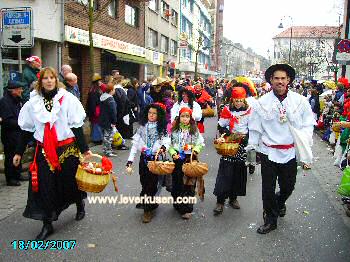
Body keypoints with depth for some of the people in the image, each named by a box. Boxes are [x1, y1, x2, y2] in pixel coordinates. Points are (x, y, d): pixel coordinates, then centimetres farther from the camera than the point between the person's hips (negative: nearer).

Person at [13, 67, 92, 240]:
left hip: (67, 148, -2)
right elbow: (26, 129, 11)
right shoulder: (33, 102, 5)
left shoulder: (67, 99, -4)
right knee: (44, 186, 0)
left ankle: (80, 205, 43)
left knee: (70, 182, 11)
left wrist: (84, 148, -8)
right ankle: (47, 224, 14)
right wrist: (19, 152, 11)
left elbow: (76, 126, -5)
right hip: (44, 151, 2)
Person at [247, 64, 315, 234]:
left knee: (288, 186, 16)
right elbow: (255, 127, 2)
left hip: (291, 152, 1)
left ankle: (280, 202, 50)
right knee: (268, 188, 6)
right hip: (268, 152, -1)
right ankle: (270, 219, 25)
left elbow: (308, 123, 5)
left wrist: (304, 138, -11)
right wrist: (251, 148, 2)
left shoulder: (300, 101, -1)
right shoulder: (262, 102, -3)